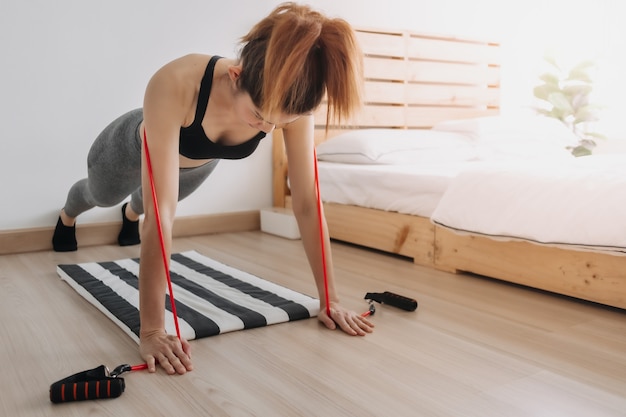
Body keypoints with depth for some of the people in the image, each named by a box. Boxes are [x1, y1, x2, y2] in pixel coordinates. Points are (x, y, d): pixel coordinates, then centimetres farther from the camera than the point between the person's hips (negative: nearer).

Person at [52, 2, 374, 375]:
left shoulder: (289, 102, -38)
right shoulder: (175, 85, -49)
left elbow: (308, 203, -32)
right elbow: (162, 213, -51)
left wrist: (329, 299, -29)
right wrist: (152, 330, -50)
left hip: (198, 162, 3)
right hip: (134, 147, -3)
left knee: (142, 206, 35)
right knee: (102, 197, 31)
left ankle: (130, 215, 74)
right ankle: (68, 216, 69)